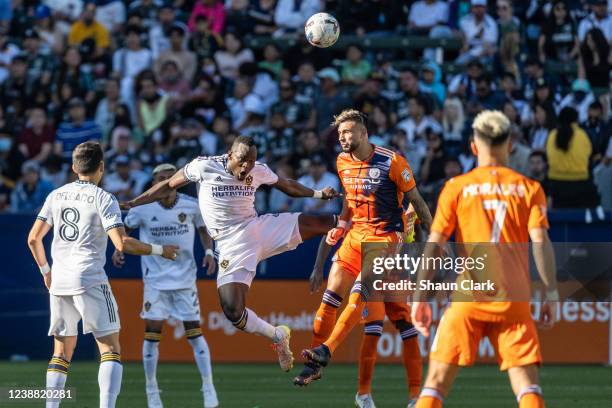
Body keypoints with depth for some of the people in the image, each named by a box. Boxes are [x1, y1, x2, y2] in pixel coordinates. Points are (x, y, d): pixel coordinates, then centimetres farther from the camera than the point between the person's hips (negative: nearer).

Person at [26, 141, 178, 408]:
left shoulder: (56, 195, 10)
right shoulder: (103, 199, -6)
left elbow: (33, 238, 13)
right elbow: (122, 243, -15)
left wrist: (45, 270, 27)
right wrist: (158, 250, -4)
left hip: (58, 283, 6)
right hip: (90, 281, -5)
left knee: (62, 351, 14)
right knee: (110, 348, -5)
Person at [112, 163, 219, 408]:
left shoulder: (192, 206, -6)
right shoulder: (143, 208, -8)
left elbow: (203, 229, 11)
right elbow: (125, 228, 9)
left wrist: (208, 252, -4)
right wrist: (118, 248, -8)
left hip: (185, 279, 0)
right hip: (155, 280, 0)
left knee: (194, 332, -2)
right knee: (152, 333, -3)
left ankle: (208, 388, 7)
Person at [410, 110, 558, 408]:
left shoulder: (456, 187, 7)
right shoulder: (529, 188, 8)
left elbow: (433, 245, 2)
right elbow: (540, 241, -2)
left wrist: (419, 297, 4)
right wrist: (551, 294, -1)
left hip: (468, 298, -1)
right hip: (514, 299, 1)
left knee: (437, 380, 3)